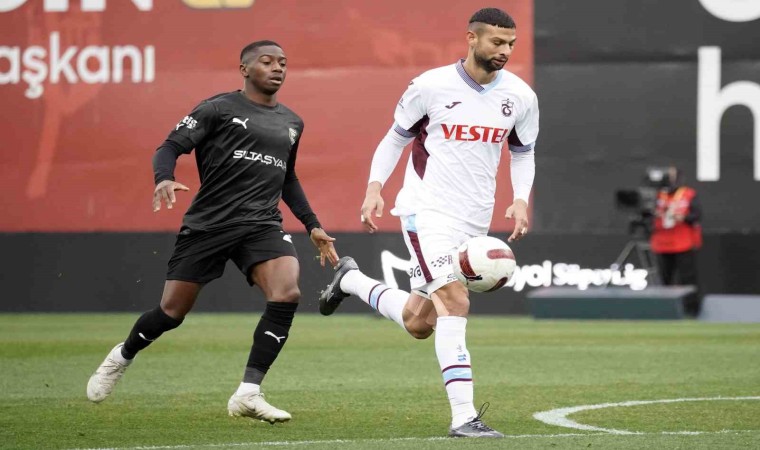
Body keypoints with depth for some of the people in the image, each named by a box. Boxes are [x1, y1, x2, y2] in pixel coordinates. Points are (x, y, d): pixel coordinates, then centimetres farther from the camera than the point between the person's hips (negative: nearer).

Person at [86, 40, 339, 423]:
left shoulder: (291, 123, 17)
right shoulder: (218, 109, -2)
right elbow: (170, 147, -7)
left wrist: (312, 225, 25)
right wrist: (163, 178, -28)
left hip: (262, 225, 4)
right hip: (207, 225, -4)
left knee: (286, 294, -23)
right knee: (172, 312, 4)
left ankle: (248, 393, -18)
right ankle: (122, 356, 37)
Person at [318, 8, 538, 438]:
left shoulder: (520, 96, 1)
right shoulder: (431, 86, -9)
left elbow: (523, 153, 15)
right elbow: (396, 137, 4)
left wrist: (521, 198, -1)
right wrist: (374, 188, -7)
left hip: (475, 221, 5)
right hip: (427, 211, -5)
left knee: (418, 323, 10)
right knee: (455, 304, -22)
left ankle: (351, 281, 37)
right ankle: (463, 416, -23)